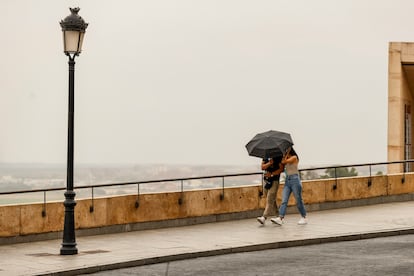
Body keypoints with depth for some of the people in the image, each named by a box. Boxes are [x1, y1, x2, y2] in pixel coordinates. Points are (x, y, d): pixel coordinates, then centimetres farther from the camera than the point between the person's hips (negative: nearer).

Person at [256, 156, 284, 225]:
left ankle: (264, 217, -20)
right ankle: (277, 215, 23)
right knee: (272, 200, 12)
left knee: (270, 200, -12)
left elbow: (281, 169, -10)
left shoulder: (278, 157, -5)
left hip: (274, 181, -7)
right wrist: (269, 163, -18)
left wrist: (271, 174, -17)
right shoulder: (265, 157, 10)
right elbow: (262, 167, 0)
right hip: (266, 180, 7)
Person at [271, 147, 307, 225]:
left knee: (298, 200, 1)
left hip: (295, 179, -7)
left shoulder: (294, 157, -6)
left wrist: (287, 153, -7)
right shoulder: (286, 158, 16)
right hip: (287, 180, 7)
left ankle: (304, 218, 14)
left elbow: (284, 162, -15)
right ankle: (280, 218, -17)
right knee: (284, 200, -7)